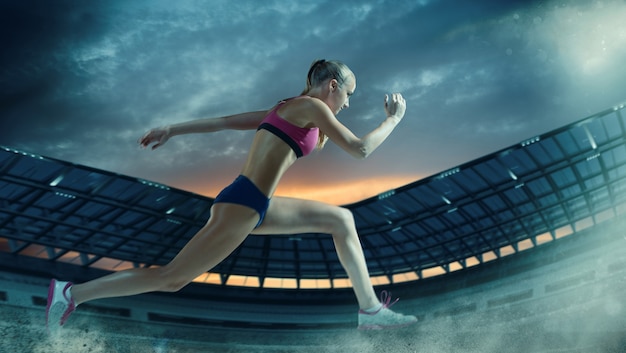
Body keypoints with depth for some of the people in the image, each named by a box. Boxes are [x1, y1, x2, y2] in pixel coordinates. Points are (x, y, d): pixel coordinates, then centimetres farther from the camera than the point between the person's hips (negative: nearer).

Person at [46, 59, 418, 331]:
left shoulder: (285, 109, 18)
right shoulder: (312, 106, -8)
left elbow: (223, 121, 18)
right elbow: (360, 149, -11)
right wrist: (394, 118, 3)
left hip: (256, 205, 10)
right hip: (241, 206, -10)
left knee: (341, 219, 13)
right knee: (173, 278, -3)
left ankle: (371, 309, 16)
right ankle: (72, 293, 8)